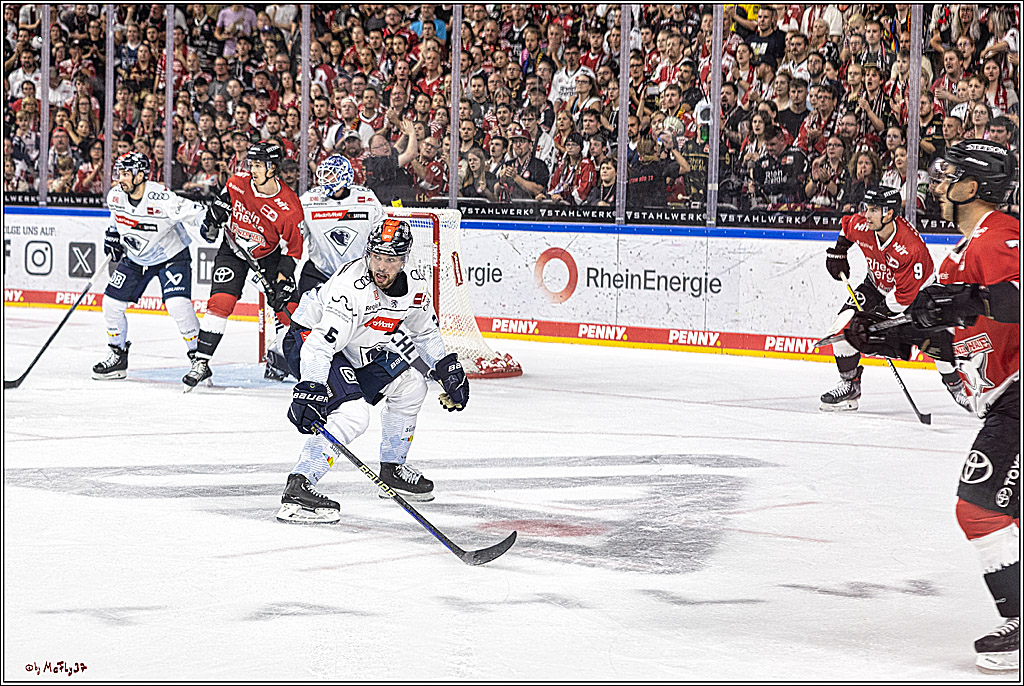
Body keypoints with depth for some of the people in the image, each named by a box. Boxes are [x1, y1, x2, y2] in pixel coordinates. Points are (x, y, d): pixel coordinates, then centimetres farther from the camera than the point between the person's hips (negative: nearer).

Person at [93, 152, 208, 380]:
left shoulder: (160, 197, -30)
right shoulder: (116, 196, -10)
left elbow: (194, 212, -28)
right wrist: (113, 234, 7)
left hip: (171, 256, -6)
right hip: (135, 258, 6)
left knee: (178, 305, -24)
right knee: (112, 302, 2)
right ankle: (118, 356, 21)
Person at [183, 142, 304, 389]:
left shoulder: (289, 207, -25)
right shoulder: (237, 183, -18)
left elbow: (292, 248, -17)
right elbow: (224, 199, 8)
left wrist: (283, 279, -22)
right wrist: (213, 220, -2)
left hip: (269, 253, 0)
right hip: (234, 248, 0)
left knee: (286, 305, -1)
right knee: (220, 302, -13)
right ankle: (201, 363, -11)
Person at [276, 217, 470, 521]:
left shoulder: (414, 283, -9)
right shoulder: (352, 286, -34)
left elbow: (425, 332, 13)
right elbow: (320, 343, -40)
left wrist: (448, 368, 11)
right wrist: (309, 390, -49)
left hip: (358, 349, 9)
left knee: (410, 385, 11)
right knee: (352, 413, -26)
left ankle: (393, 470, 26)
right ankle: (298, 487, -28)